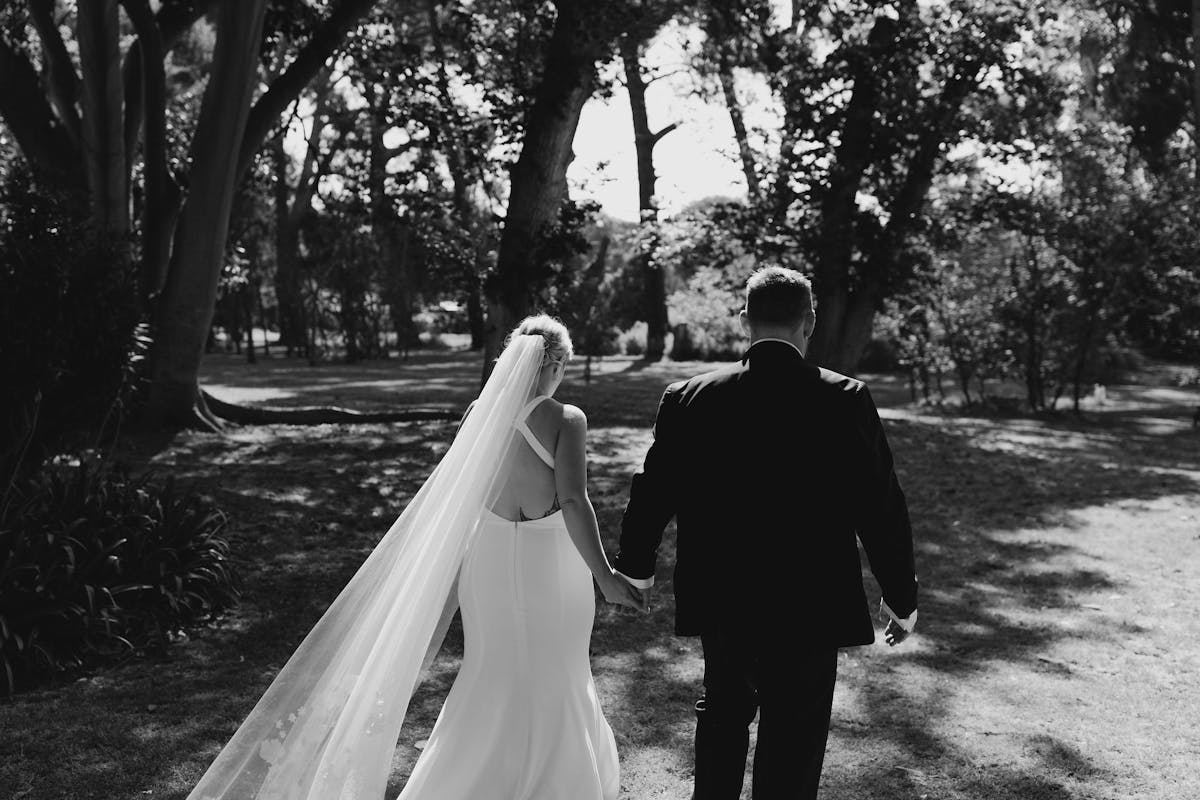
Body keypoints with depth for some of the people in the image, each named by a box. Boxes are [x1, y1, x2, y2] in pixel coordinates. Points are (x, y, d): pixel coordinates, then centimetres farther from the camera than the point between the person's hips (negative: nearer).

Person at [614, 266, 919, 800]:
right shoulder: (845, 401, -14)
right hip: (809, 615, -2)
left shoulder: (689, 399, -7)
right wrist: (901, 597, 4)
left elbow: (652, 493, 2)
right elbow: (881, 509, -10)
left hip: (719, 605, 3)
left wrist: (636, 566, 19)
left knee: (722, 717, 26)